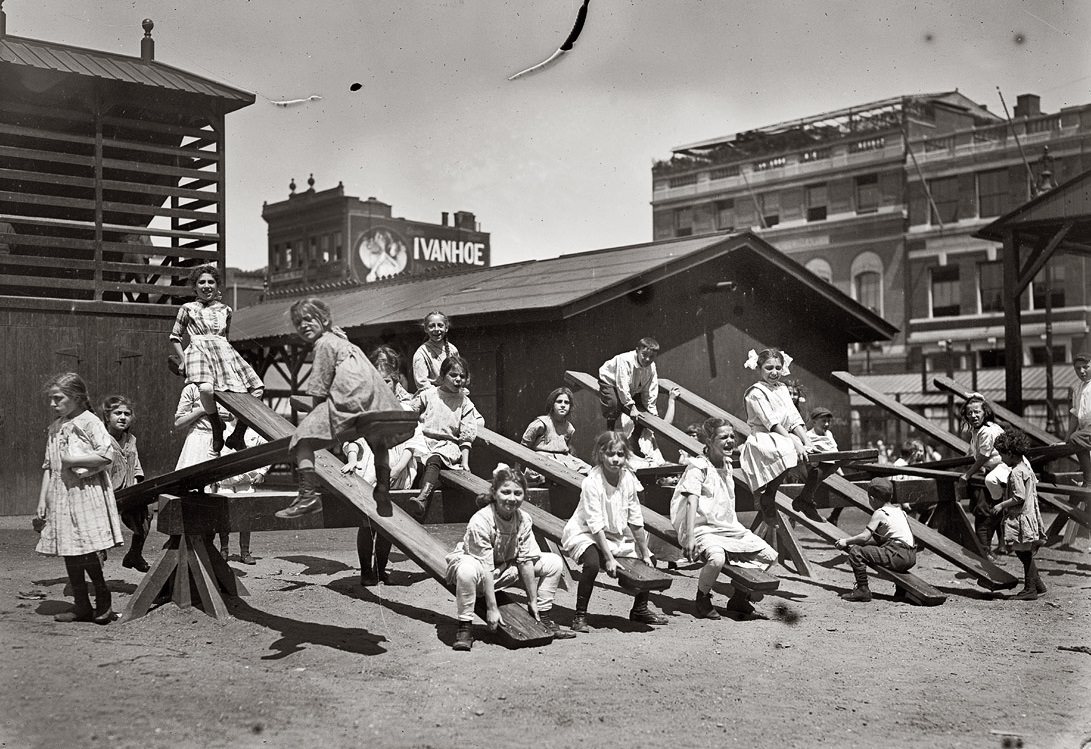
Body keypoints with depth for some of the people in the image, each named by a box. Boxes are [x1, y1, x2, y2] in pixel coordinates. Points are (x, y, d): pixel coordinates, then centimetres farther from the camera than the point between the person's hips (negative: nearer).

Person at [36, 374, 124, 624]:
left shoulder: (90, 423, -6)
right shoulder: (54, 429, 15)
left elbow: (106, 455, -16)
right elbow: (48, 466, 16)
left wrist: (73, 459, -14)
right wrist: (42, 498, 10)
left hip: (86, 493, -7)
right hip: (61, 495, 7)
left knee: (86, 550, -10)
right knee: (69, 552, 7)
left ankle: (104, 601, 5)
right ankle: (82, 605, 14)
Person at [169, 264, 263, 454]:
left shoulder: (225, 310, 21)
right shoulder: (188, 309, 13)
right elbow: (175, 337, 15)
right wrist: (183, 360, 3)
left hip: (224, 351, 4)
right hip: (199, 349, -4)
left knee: (256, 390, -14)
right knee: (206, 388, -38)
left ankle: (237, 436, 1)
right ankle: (217, 428, -14)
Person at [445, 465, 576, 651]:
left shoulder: (524, 520, -11)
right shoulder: (480, 522, -29)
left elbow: (526, 561, -9)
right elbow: (485, 569, -29)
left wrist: (533, 601, -8)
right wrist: (492, 608, -29)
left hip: (505, 569, 6)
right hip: (476, 566, -6)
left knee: (554, 563, -1)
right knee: (467, 570, -44)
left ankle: (543, 617, 8)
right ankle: (465, 627, -27)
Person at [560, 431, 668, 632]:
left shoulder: (628, 479, -7)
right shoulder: (592, 482, -24)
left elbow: (636, 521, -1)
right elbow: (595, 525, -25)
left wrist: (645, 554, 1)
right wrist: (609, 558, -28)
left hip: (616, 535, 7)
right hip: (584, 534, -7)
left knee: (645, 564, 4)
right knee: (593, 563, -34)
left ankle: (640, 610, 30)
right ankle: (580, 616, -19)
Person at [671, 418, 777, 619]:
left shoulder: (726, 466, 15)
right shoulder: (698, 467, -11)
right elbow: (692, 502, -21)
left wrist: (740, 531, 23)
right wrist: (690, 537, -31)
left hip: (729, 528, 9)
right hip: (703, 529, -8)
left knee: (769, 556, 0)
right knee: (717, 558, -38)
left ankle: (739, 598, 19)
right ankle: (702, 601, -10)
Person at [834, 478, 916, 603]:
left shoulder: (879, 513, -5)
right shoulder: (899, 510, 20)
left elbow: (864, 537, -12)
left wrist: (846, 541, 3)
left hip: (898, 555, -9)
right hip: (911, 557, 9)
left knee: (856, 552, -9)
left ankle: (863, 590, -7)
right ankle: (901, 591, 33)